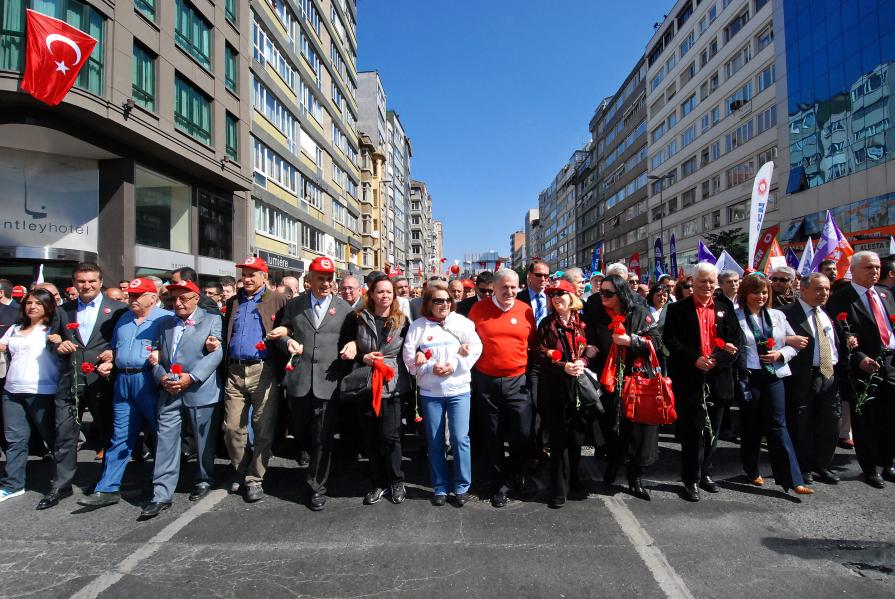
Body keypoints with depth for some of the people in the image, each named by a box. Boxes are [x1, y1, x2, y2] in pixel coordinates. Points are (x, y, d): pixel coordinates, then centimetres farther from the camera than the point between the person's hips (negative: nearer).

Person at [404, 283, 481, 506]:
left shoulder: (462, 322, 1)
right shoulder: (418, 326, 1)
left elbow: (475, 348, -3)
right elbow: (409, 356, -1)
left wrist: (455, 365, -15)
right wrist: (431, 368, -15)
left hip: (459, 389, -1)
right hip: (430, 391, 1)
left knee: (460, 438, -3)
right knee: (435, 441, 8)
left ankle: (462, 486, 14)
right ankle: (440, 487, 23)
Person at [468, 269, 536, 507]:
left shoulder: (525, 310, 2)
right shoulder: (478, 309, -1)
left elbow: (532, 342, 10)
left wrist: (531, 367, 2)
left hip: (517, 381, 1)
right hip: (486, 382, 0)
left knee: (523, 434, -1)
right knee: (492, 437, 11)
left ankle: (514, 472, 30)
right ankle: (499, 484, 29)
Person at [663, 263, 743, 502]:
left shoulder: (725, 308, 11)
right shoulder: (678, 309, -1)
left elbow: (737, 336, 7)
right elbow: (670, 339, -8)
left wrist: (727, 352, -13)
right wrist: (694, 359, -18)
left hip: (718, 378, 4)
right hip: (690, 379, -4)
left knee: (712, 429, 14)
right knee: (692, 431, 1)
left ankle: (705, 472, 30)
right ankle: (691, 479, 12)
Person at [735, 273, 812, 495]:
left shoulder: (777, 315, 9)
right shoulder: (735, 317, -4)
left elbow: (795, 343, 12)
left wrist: (780, 354, -5)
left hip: (774, 376, 3)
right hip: (748, 378, -2)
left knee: (777, 426, 1)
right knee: (751, 426, 9)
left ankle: (792, 479, 5)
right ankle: (752, 471, 27)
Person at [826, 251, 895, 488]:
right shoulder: (840, 299, -7)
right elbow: (840, 337, -11)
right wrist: (859, 359, -19)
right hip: (863, 366, -6)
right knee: (866, 420, 4)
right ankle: (870, 468, 18)